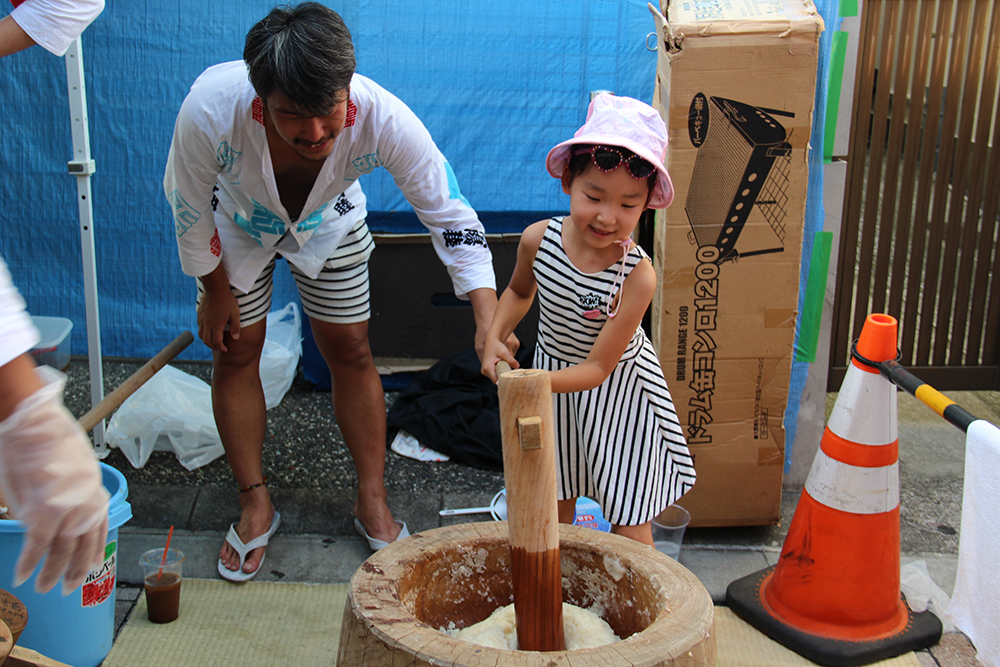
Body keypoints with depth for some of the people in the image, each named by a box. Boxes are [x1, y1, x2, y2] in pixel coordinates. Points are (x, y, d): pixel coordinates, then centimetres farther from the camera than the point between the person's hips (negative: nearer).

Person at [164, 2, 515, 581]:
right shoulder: (211, 109, -42)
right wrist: (216, 290, -8)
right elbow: (189, 204, -21)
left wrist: (489, 316, -43)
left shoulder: (383, 118, -40)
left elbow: (448, 214, -31)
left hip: (330, 224, 1)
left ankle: (373, 501, 20)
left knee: (351, 351, 3)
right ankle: (255, 504, 21)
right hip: (238, 223, 0)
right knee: (235, 352, 2)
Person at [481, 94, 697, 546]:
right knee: (553, 507, 19)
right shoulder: (538, 239, -18)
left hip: (616, 390, -4)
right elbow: (519, 291, 7)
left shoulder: (637, 275, -31)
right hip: (551, 375, 4)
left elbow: (598, 366, -26)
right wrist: (494, 338, -9)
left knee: (628, 518, 5)